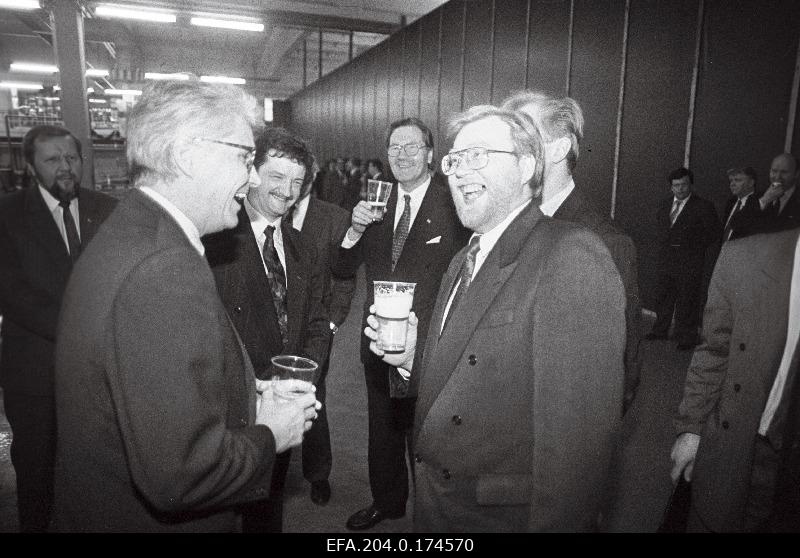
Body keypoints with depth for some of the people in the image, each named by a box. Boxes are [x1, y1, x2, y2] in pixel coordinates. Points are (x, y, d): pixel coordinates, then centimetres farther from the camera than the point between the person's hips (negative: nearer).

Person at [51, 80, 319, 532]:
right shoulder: (166, 270, -30)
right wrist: (268, 437, -16)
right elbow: (181, 474, -32)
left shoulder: (127, 236, 1)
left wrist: (246, 395, 1)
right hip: (153, 517, -8)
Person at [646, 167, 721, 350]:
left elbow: (715, 232, -2)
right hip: (666, 260, 6)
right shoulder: (664, 206, 12)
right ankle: (660, 330, 25)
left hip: (689, 261, -5)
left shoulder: (703, 207, -6)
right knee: (663, 296, 12)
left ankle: (687, 337, 8)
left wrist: (698, 247, -3)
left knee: (687, 300, -1)